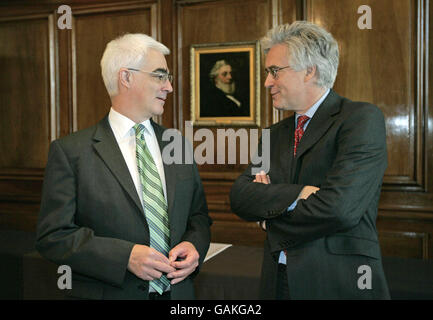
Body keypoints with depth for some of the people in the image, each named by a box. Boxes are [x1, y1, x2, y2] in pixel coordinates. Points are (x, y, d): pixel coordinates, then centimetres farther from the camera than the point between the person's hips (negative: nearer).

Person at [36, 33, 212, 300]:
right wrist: (125, 256, -22)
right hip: (110, 293, -4)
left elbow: (198, 216, 11)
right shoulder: (70, 151, -10)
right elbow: (53, 235, -12)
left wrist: (194, 245, -9)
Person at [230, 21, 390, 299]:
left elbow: (339, 208, -22)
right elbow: (240, 197, -3)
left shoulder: (363, 119, -11)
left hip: (339, 284, -5)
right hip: (278, 281, 6)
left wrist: (272, 222, -6)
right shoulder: (276, 134, 9)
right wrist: (296, 194, -20)